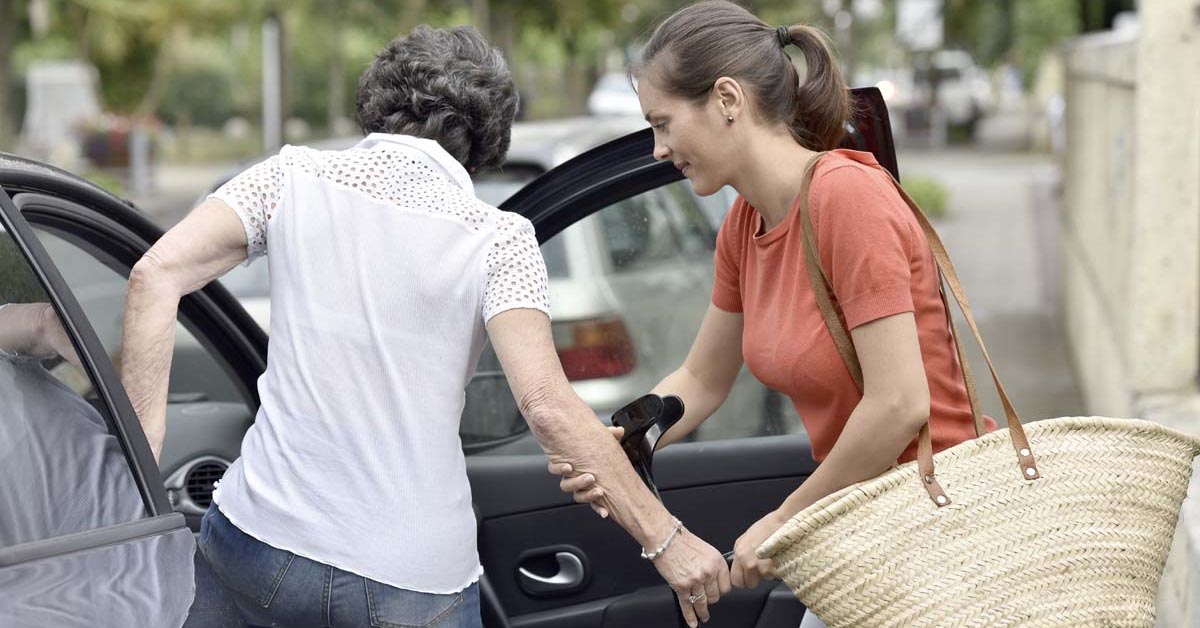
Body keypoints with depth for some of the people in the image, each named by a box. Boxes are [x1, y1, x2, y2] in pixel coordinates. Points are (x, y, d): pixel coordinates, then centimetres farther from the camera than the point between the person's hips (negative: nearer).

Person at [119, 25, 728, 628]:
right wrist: (665, 538, -10)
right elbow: (546, 404, -15)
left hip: (261, 544, 2)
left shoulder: (294, 177, 3)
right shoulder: (496, 238, -4)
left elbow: (157, 273, -6)